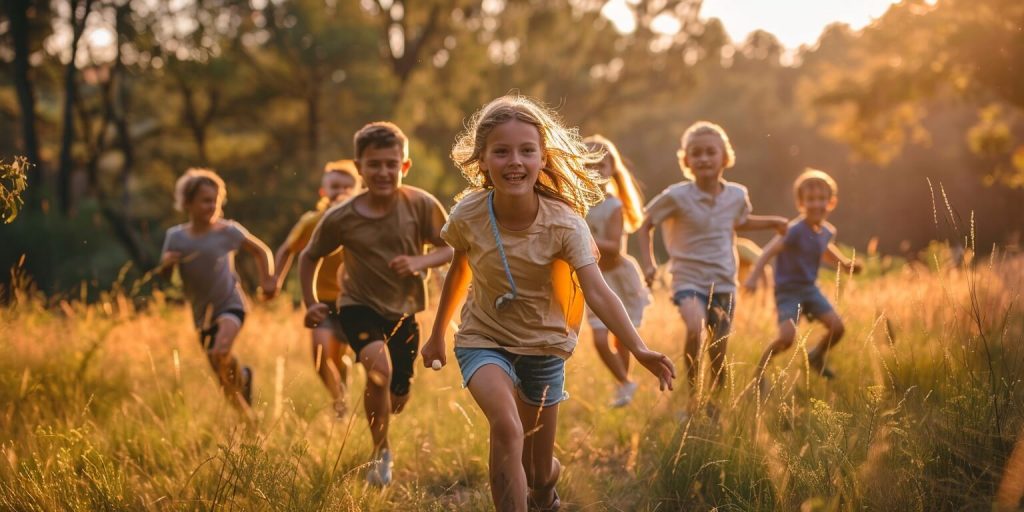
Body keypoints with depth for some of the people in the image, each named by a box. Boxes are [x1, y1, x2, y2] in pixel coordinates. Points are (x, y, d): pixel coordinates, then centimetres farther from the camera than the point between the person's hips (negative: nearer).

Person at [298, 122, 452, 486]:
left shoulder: (421, 205, -17)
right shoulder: (341, 218, -16)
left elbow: (451, 248, -7)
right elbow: (309, 256, 1)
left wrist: (421, 261, -24)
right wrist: (311, 302, -1)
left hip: (404, 311, 2)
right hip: (360, 306, -2)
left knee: (397, 400, 11)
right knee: (379, 367, -32)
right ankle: (381, 452, -11)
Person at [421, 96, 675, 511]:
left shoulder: (565, 223, -21)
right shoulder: (468, 216, -17)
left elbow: (597, 293, -31)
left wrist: (639, 349, -46)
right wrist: (437, 334, 14)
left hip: (544, 345, 1)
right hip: (484, 340, -1)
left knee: (539, 474, 12)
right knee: (507, 428, -31)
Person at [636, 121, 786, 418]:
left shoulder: (737, 195, 2)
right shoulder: (677, 196, -11)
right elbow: (645, 225, 1)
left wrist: (772, 223, 16)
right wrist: (647, 262, -8)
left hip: (724, 284, 4)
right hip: (689, 280, -4)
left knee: (719, 356, 6)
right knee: (695, 328, -32)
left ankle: (715, 408, 29)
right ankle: (693, 396, -14)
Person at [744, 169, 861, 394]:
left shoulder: (827, 231, 2)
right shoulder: (795, 230, -23)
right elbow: (770, 251, -30)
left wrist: (844, 263, 15)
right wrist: (753, 277, -40)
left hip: (810, 288, 7)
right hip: (788, 290, -7)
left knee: (837, 327, -3)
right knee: (787, 337, -22)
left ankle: (816, 357, 27)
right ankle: (759, 371, 2)